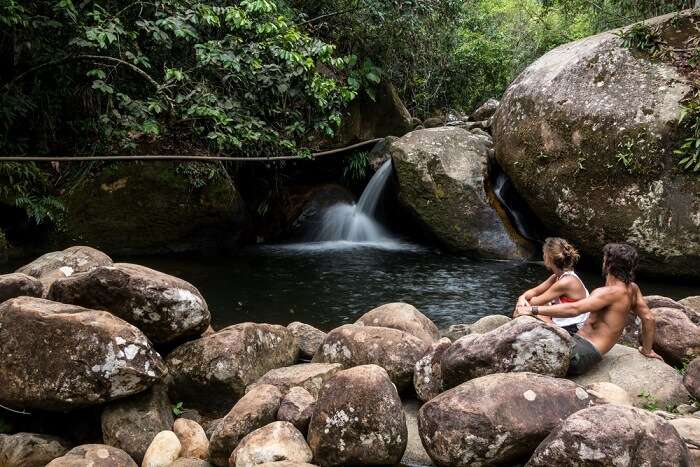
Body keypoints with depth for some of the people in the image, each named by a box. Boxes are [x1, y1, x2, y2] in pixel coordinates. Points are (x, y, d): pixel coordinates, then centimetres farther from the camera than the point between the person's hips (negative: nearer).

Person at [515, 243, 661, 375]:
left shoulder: (610, 292, -19)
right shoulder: (632, 289, 9)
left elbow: (574, 309, -29)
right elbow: (649, 318, 16)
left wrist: (533, 310, -28)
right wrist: (647, 350, 30)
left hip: (580, 354, -10)